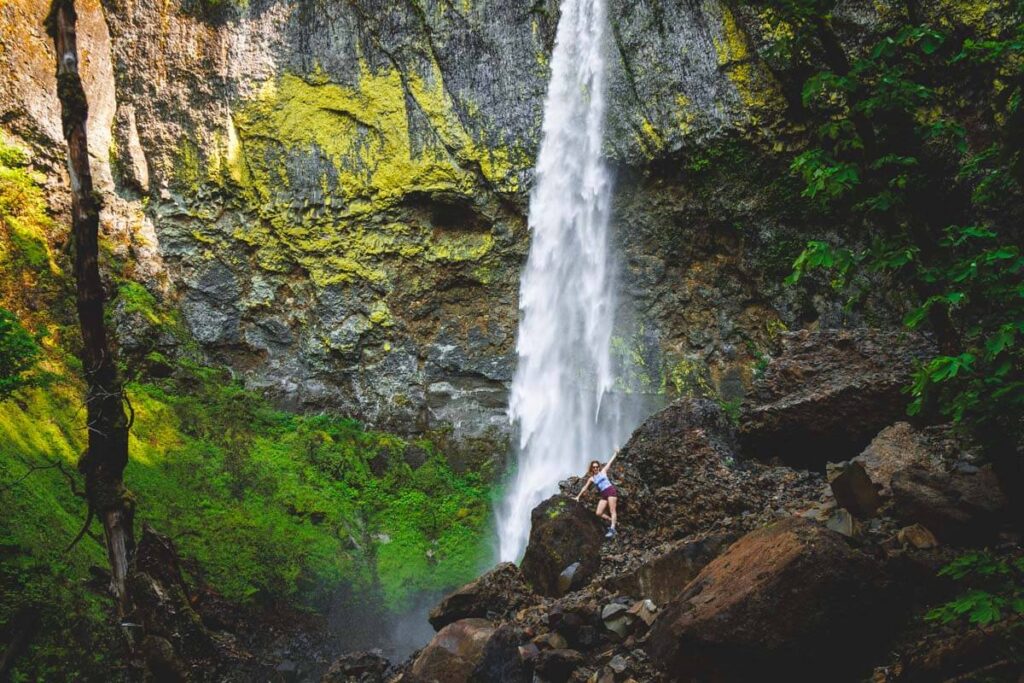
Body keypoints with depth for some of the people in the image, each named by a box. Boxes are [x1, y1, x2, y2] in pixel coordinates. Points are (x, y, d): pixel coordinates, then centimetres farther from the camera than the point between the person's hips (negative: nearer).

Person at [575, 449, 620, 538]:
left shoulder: (603, 471, 9)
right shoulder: (591, 478, 15)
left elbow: (610, 462, 8)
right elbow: (585, 488, 21)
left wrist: (616, 454, 3)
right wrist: (578, 496, 23)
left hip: (611, 490, -5)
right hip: (603, 495, 5)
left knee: (612, 511, -13)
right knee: (599, 513, -5)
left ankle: (612, 529, -21)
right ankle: (613, 521, 8)